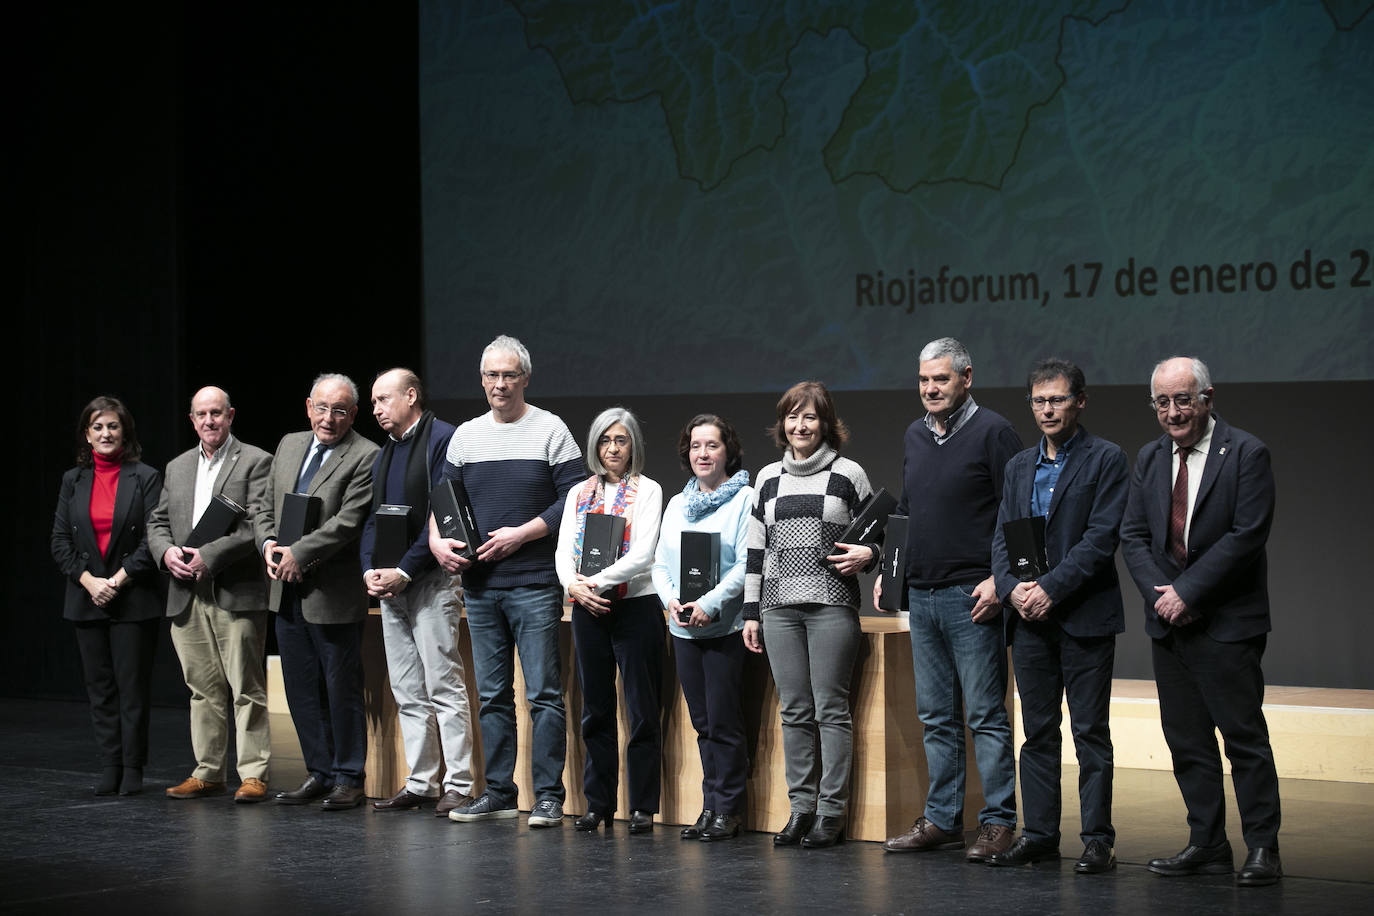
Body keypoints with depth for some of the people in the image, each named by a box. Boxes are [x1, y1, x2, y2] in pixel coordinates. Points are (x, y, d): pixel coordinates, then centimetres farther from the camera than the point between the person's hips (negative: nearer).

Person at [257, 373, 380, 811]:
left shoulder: (365, 457, -10)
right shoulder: (289, 446, 13)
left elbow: (348, 522, -17)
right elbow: (266, 509, 16)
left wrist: (298, 554, -18)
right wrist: (269, 544, -3)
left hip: (334, 593, -7)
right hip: (288, 592, 7)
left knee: (342, 688, 1)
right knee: (301, 688, 12)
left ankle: (348, 778, 11)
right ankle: (319, 771, 22)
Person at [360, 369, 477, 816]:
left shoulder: (443, 439, -7)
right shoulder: (384, 454, 19)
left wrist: (405, 571, -17)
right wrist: (370, 569, 1)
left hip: (432, 578, -8)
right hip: (390, 582, 8)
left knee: (444, 685, -8)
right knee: (407, 692, 9)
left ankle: (459, 785, -6)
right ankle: (420, 783, 14)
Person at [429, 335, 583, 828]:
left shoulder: (550, 431, -1)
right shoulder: (466, 436, 13)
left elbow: (574, 499, -6)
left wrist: (519, 534, -13)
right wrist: (436, 540, -2)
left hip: (535, 584, -5)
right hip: (480, 584, 5)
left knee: (544, 693, -5)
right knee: (491, 695, 9)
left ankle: (548, 795, -1)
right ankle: (498, 792, 16)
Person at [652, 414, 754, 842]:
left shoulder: (745, 499, -3)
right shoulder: (677, 505, 16)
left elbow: (748, 564, -11)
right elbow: (661, 563, 14)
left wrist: (710, 604, -19)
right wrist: (672, 600, -5)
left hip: (725, 626, -6)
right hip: (683, 629, 6)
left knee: (723, 720, -5)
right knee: (702, 722, 9)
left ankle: (727, 810, 3)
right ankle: (710, 806, 15)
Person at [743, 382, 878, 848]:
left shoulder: (848, 474, 5)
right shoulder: (769, 478, 15)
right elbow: (756, 548, 17)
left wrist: (867, 554, -13)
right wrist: (751, 611, 13)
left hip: (832, 604, -4)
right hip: (779, 606, 4)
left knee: (831, 707, -4)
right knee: (794, 710, 4)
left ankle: (831, 811, 0)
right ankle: (801, 806, 9)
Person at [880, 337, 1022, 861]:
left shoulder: (992, 433, -6)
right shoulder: (915, 436, 15)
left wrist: (998, 579, -17)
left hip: (972, 597, -7)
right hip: (920, 596, 7)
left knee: (986, 714, -4)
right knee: (936, 716, 11)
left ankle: (998, 823, 0)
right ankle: (942, 821, 17)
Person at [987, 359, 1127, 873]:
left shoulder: (1106, 460, -2)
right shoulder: (1019, 467, 16)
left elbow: (1101, 538, -11)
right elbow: (1001, 537, 12)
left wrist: (1051, 589, -16)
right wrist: (1012, 588, -7)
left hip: (1084, 615, -5)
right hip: (1029, 618, 5)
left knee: (1091, 731, -2)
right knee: (1037, 730, 9)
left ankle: (1098, 839, 3)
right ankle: (1039, 834, 14)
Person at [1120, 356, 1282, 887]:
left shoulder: (1246, 454, -7)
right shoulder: (1150, 459, 12)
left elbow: (1247, 535, -14)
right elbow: (1133, 535, 9)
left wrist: (1187, 592, -15)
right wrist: (1161, 593, -8)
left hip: (1228, 623, -6)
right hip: (1169, 623, 6)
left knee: (1244, 737, -3)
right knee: (1187, 741, 8)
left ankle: (1262, 849, 3)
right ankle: (1207, 847, 15)